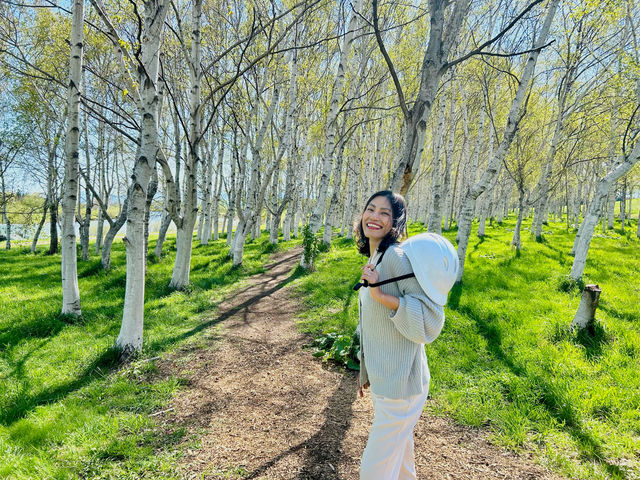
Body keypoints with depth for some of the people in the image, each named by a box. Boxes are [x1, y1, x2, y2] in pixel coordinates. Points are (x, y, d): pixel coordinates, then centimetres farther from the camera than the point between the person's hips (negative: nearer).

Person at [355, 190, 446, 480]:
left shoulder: (397, 257, -20)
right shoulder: (374, 260, 8)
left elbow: (431, 320, -23)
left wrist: (381, 295, -30)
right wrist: (365, 370, 23)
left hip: (400, 385, -9)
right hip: (384, 380, 9)